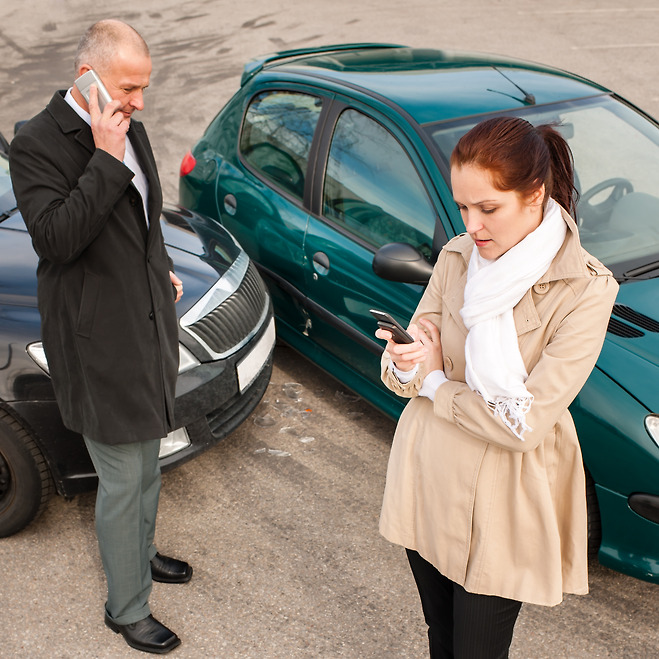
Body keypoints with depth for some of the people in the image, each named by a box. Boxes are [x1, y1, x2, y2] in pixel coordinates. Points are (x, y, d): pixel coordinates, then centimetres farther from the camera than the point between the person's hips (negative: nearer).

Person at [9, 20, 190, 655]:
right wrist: (107, 159, -28)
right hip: (100, 343, -8)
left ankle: (140, 553, 47)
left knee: (146, 464, 24)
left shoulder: (127, 128, 7)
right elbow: (56, 237, -28)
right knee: (123, 481, 3)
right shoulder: (37, 143, -17)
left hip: (148, 325, 8)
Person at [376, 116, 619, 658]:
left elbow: (524, 424, -22)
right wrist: (406, 362, -25)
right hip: (427, 477, 5)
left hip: (501, 504, -4)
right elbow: (402, 373, -2)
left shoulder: (586, 290, -20)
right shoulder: (458, 256, -3)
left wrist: (434, 383, -11)